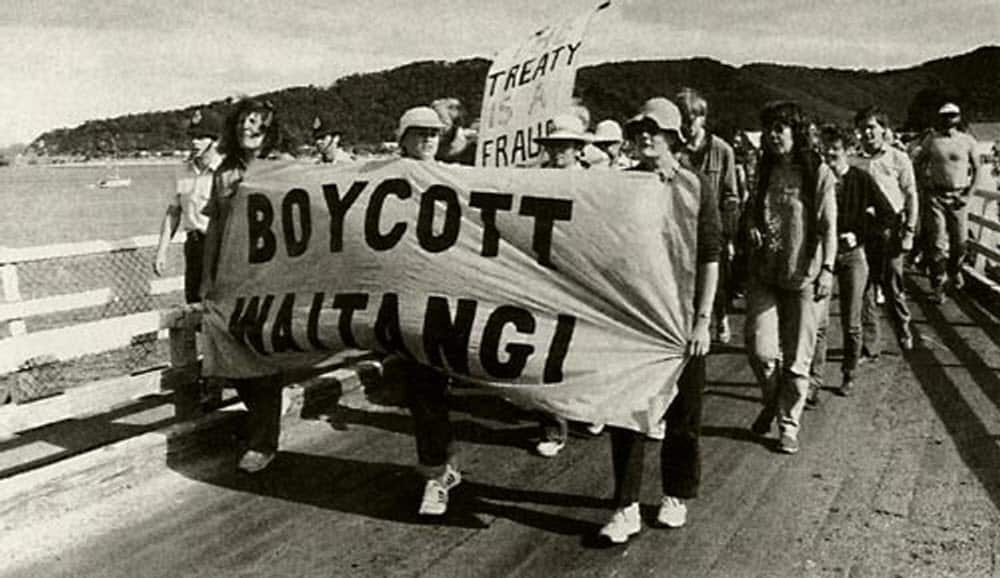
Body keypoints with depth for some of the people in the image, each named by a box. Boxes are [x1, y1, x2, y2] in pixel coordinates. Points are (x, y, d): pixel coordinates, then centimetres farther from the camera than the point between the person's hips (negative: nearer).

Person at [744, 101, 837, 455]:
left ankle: (789, 424, 19)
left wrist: (827, 268, -14)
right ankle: (772, 402, 25)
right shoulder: (763, 171, 8)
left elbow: (828, 226, -6)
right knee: (760, 349, -4)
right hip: (764, 272, 3)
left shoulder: (818, 173, -5)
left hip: (803, 275, -3)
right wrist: (752, 229, -2)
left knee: (797, 357, 3)